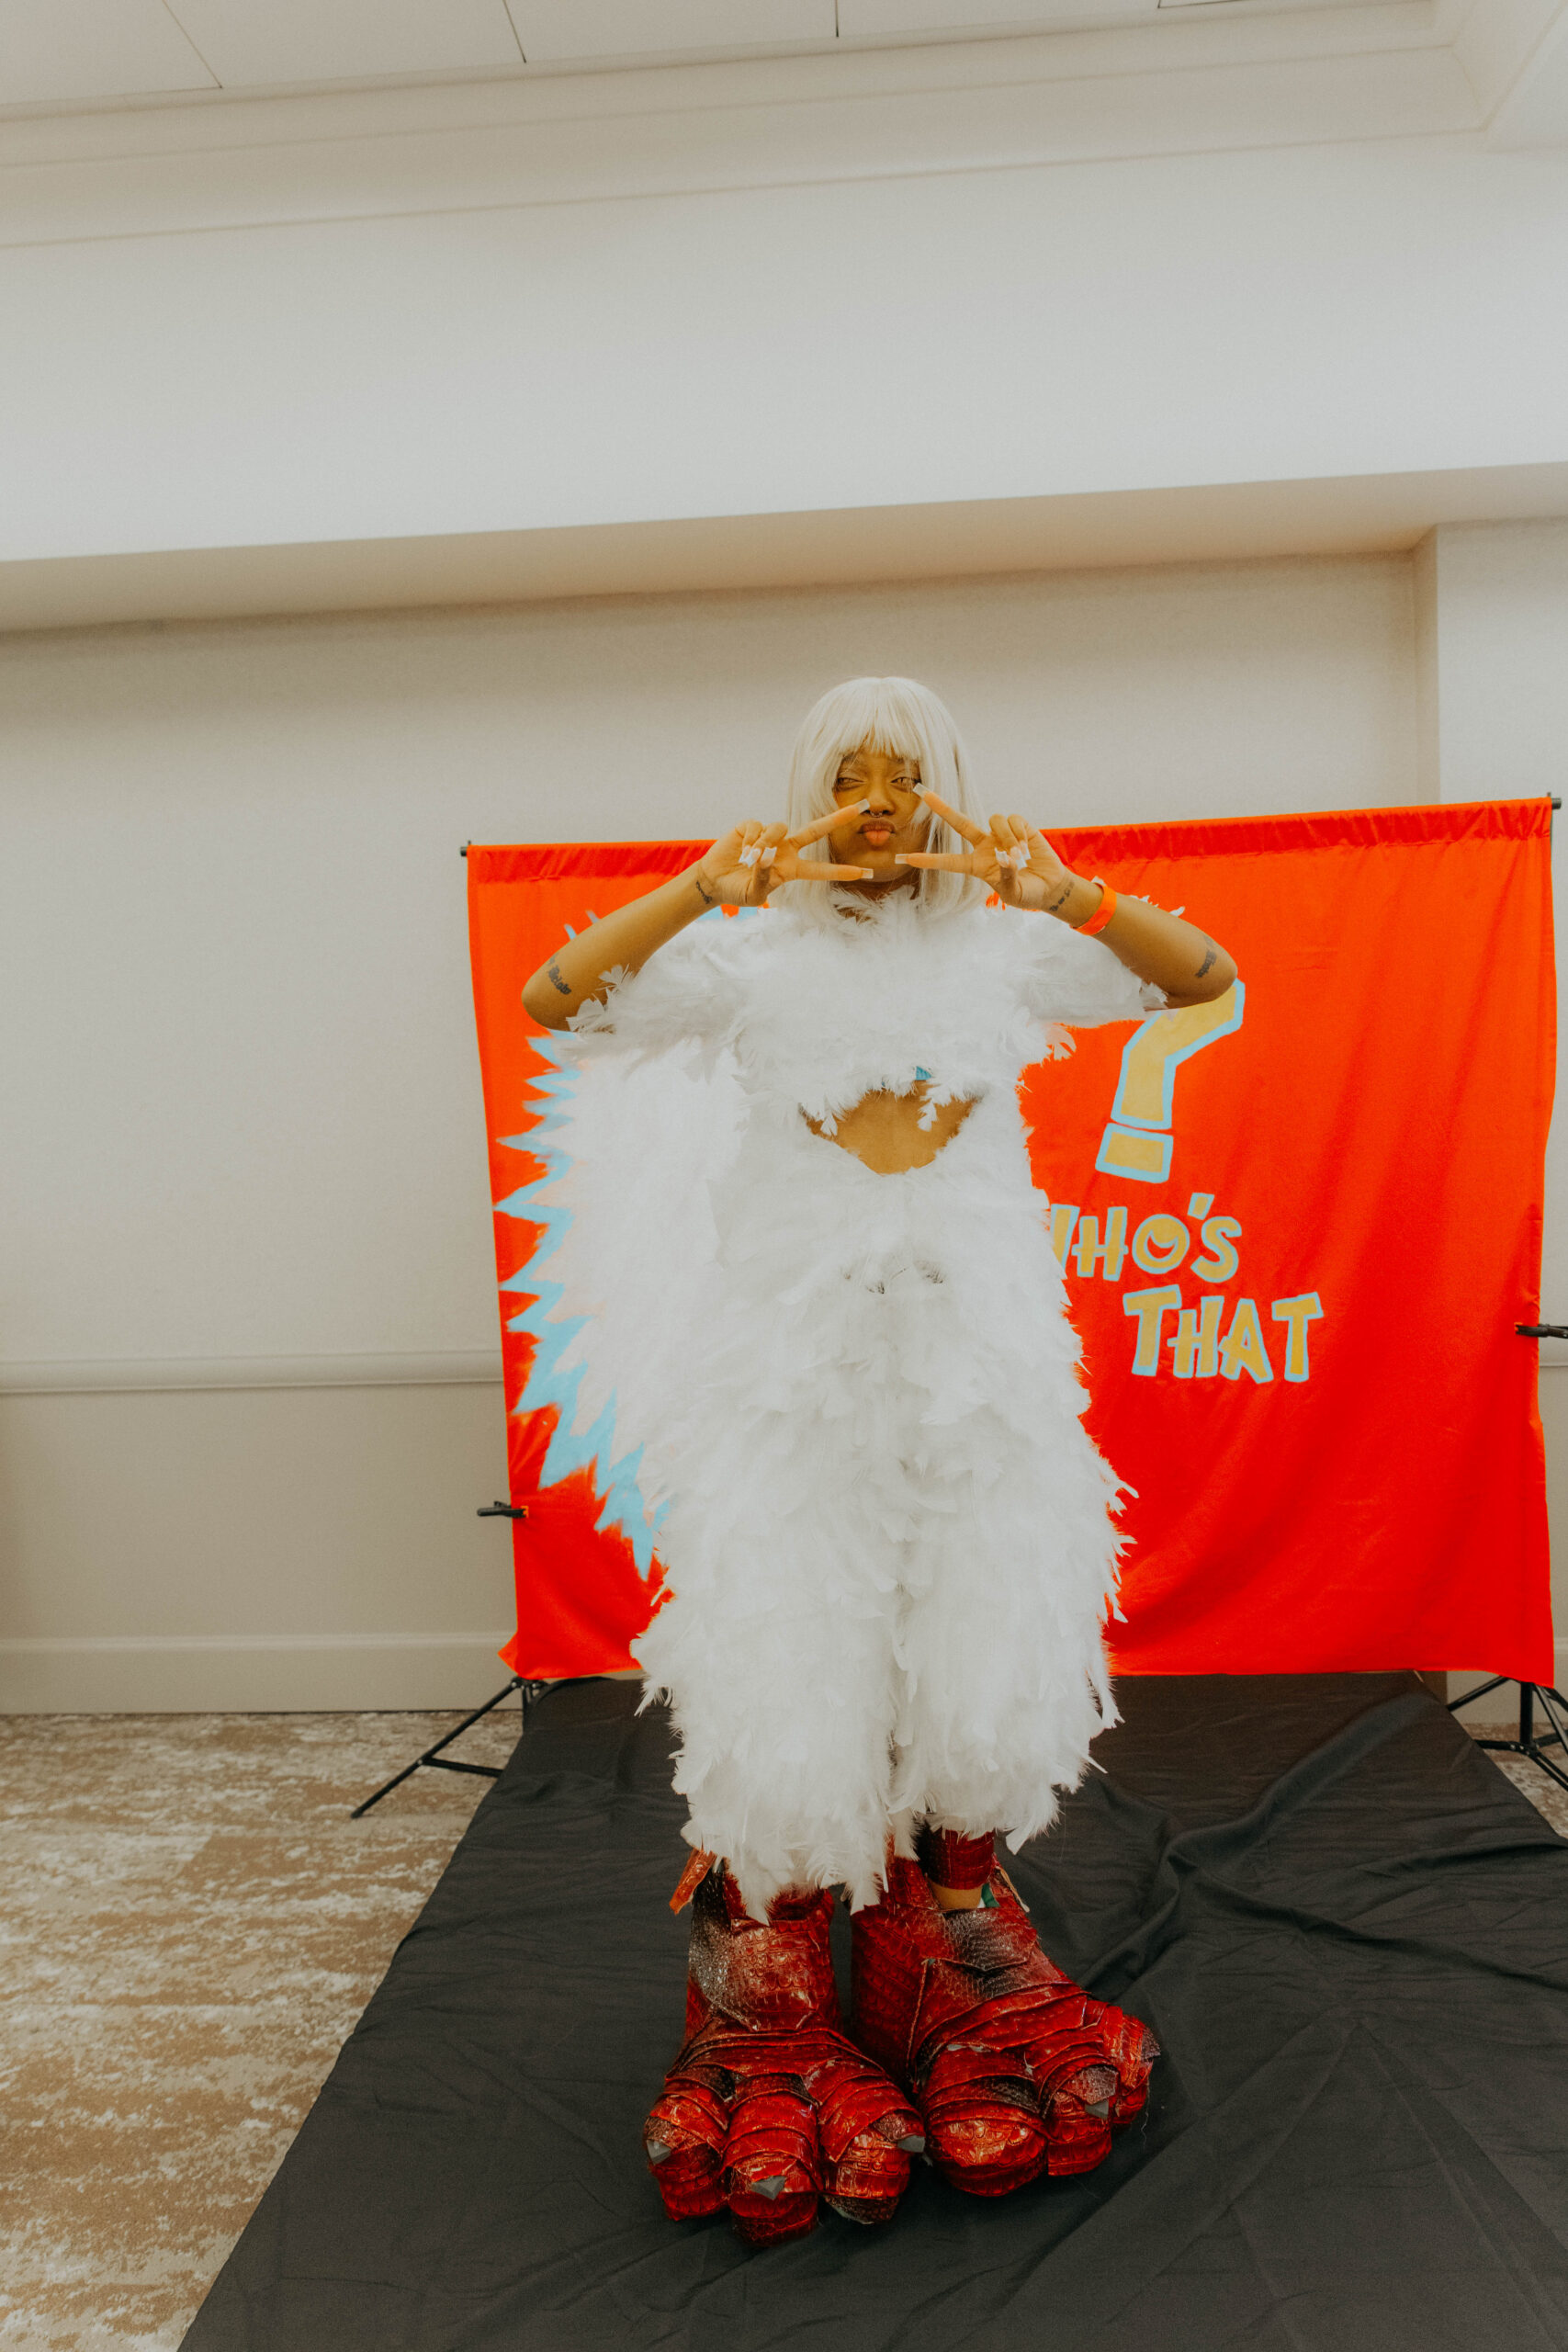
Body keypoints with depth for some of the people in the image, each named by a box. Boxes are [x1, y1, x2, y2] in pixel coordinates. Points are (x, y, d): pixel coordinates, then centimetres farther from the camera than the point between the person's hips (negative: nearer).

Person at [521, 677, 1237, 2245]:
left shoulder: (1003, 946, 5)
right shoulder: (755, 958, 0)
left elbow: (1207, 979, 0)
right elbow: (551, 1000, -10)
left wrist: (1067, 895, -17)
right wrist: (698, 893, -24)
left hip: (976, 1335, 2)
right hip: (802, 1339, -2)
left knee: (976, 1629, 9)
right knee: (789, 1645, 1)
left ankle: (958, 1972, 33)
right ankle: (767, 2005, 22)